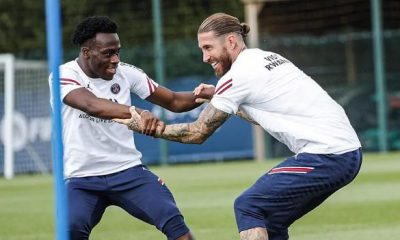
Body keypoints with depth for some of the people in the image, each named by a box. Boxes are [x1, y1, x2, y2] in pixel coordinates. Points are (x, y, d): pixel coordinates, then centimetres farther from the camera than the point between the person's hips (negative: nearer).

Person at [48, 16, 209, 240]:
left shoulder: (126, 72, 0)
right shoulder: (64, 76, -13)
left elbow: (174, 101, 8)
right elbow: (91, 104, -35)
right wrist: (138, 113, -51)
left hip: (128, 171, 3)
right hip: (82, 179, -3)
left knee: (173, 220, -15)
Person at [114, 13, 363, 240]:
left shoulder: (238, 75, -9)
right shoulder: (268, 57, 16)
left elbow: (198, 133, -2)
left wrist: (145, 126, 6)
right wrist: (217, 98, 27)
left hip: (325, 157, -9)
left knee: (248, 207, -2)